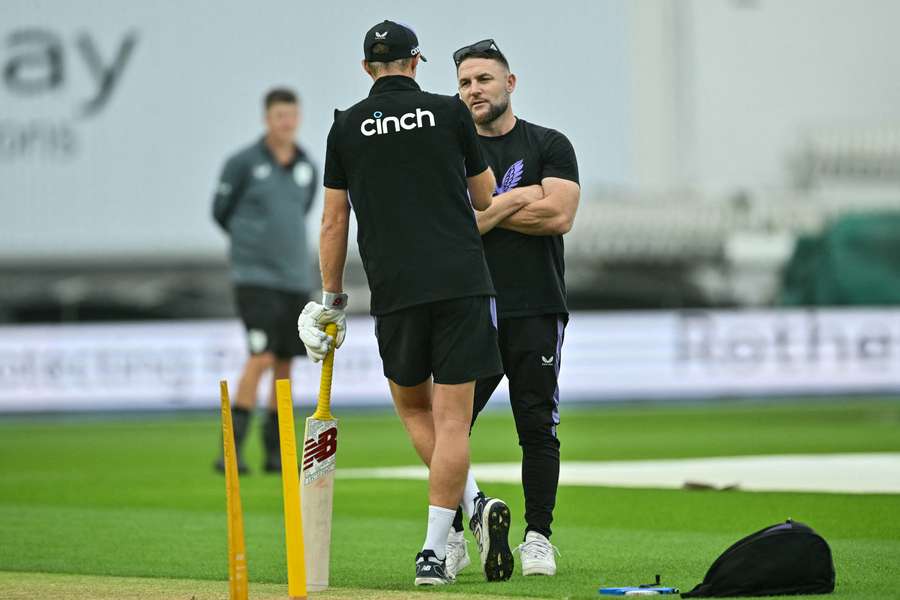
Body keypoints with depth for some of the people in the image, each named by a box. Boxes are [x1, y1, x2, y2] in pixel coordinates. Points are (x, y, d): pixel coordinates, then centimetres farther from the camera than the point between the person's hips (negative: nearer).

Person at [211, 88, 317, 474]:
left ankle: (275, 452, 14)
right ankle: (231, 449, -14)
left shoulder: (307, 169, 9)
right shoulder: (243, 163, -5)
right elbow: (220, 212, 5)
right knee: (262, 358, -16)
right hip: (255, 278, -5)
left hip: (296, 278, 5)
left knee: (285, 365, 6)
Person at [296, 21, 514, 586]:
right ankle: (434, 550, -8)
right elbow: (485, 200, 14)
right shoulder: (450, 112, 5)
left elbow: (334, 222, 10)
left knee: (413, 404, 20)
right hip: (463, 280, -1)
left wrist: (332, 300, 19)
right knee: (451, 416, -1)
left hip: (396, 290, 1)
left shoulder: (346, 127, 7)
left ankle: (475, 503, 3)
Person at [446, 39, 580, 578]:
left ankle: (539, 538, 6)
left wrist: (481, 213, -5)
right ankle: (451, 538, 5)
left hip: (536, 312, -2)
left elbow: (559, 215, -10)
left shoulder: (549, 146, 6)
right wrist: (514, 202, -8)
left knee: (538, 428, -1)